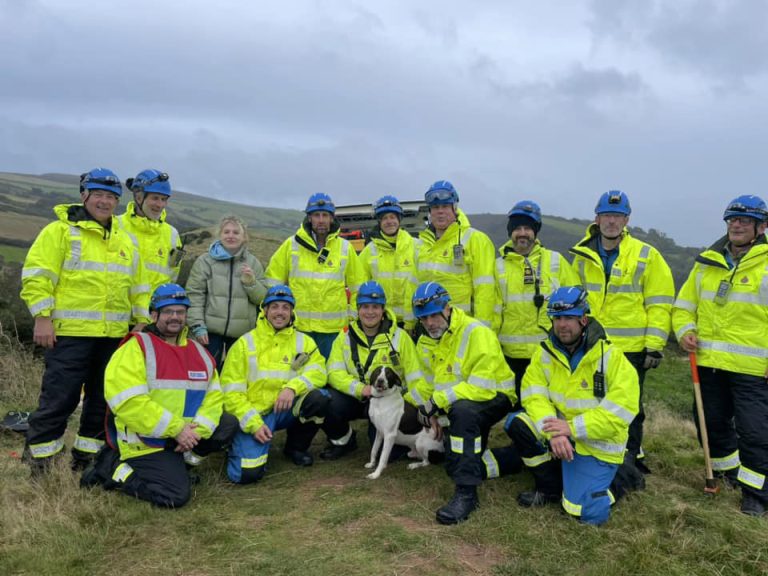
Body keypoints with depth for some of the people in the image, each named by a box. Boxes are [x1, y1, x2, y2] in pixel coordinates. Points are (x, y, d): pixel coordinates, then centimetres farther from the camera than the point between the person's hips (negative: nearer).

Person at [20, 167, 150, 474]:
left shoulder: (125, 240, 16)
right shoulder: (60, 230, -1)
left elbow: (138, 285, 19)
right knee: (59, 398, -4)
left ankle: (87, 455, 26)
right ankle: (37, 460, 11)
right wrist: (43, 317, -14)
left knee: (103, 398, 12)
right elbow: (37, 275, -7)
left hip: (113, 335, 6)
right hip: (70, 333, -6)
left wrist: (141, 320, 12)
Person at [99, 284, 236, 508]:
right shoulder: (136, 348, -11)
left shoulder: (199, 351, 10)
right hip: (146, 442, -7)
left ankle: (179, 462, 6)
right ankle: (113, 468, 3)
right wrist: (175, 429, -22)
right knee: (175, 495, -18)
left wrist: (198, 430, -15)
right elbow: (127, 400, -22)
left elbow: (214, 395, 4)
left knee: (228, 425, -5)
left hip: (185, 435, 7)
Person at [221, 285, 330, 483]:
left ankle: (296, 446, 3)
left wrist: (293, 387, -29)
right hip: (253, 414, -3)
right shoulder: (245, 343, -1)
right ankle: (242, 448, 16)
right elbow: (231, 391, -4)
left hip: (286, 411, 3)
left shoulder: (303, 341, 6)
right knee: (248, 473, -22)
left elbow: (318, 371, -9)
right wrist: (254, 424, -15)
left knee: (318, 398, -25)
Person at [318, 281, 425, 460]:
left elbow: (415, 378, -4)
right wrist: (360, 388, -23)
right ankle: (344, 440, 7)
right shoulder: (345, 337, 5)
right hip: (354, 398, 1)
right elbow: (334, 373, -5)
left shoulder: (399, 337, 1)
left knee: (411, 416, -32)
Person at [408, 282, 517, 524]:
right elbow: (429, 383, 4)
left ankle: (466, 492, -32)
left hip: (493, 397, -8)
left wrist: (440, 400, -31)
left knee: (462, 410, -38)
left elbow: (482, 387, -31)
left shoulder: (477, 333, -24)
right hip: (453, 407, 8)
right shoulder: (425, 342, 1)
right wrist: (429, 410, -14)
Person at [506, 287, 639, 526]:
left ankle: (613, 482, 17)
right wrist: (553, 432, -29)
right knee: (517, 423, -19)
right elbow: (534, 396, -11)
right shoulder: (545, 353, -4)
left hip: (598, 446, -4)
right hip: (560, 435, 5)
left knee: (587, 512, -18)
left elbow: (621, 411, -21)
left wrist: (573, 428, -27)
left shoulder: (611, 357, -16)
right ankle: (552, 487, 2)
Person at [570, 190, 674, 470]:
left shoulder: (647, 256, -4)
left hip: (631, 349, -3)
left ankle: (631, 459, 25)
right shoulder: (582, 257, 5)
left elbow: (660, 304, -4)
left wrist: (654, 346, -9)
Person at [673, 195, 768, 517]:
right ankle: (727, 470, 40)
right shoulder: (707, 262, 9)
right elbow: (685, 304, 15)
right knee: (712, 423, 17)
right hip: (709, 362, 5)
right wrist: (684, 330, -4)